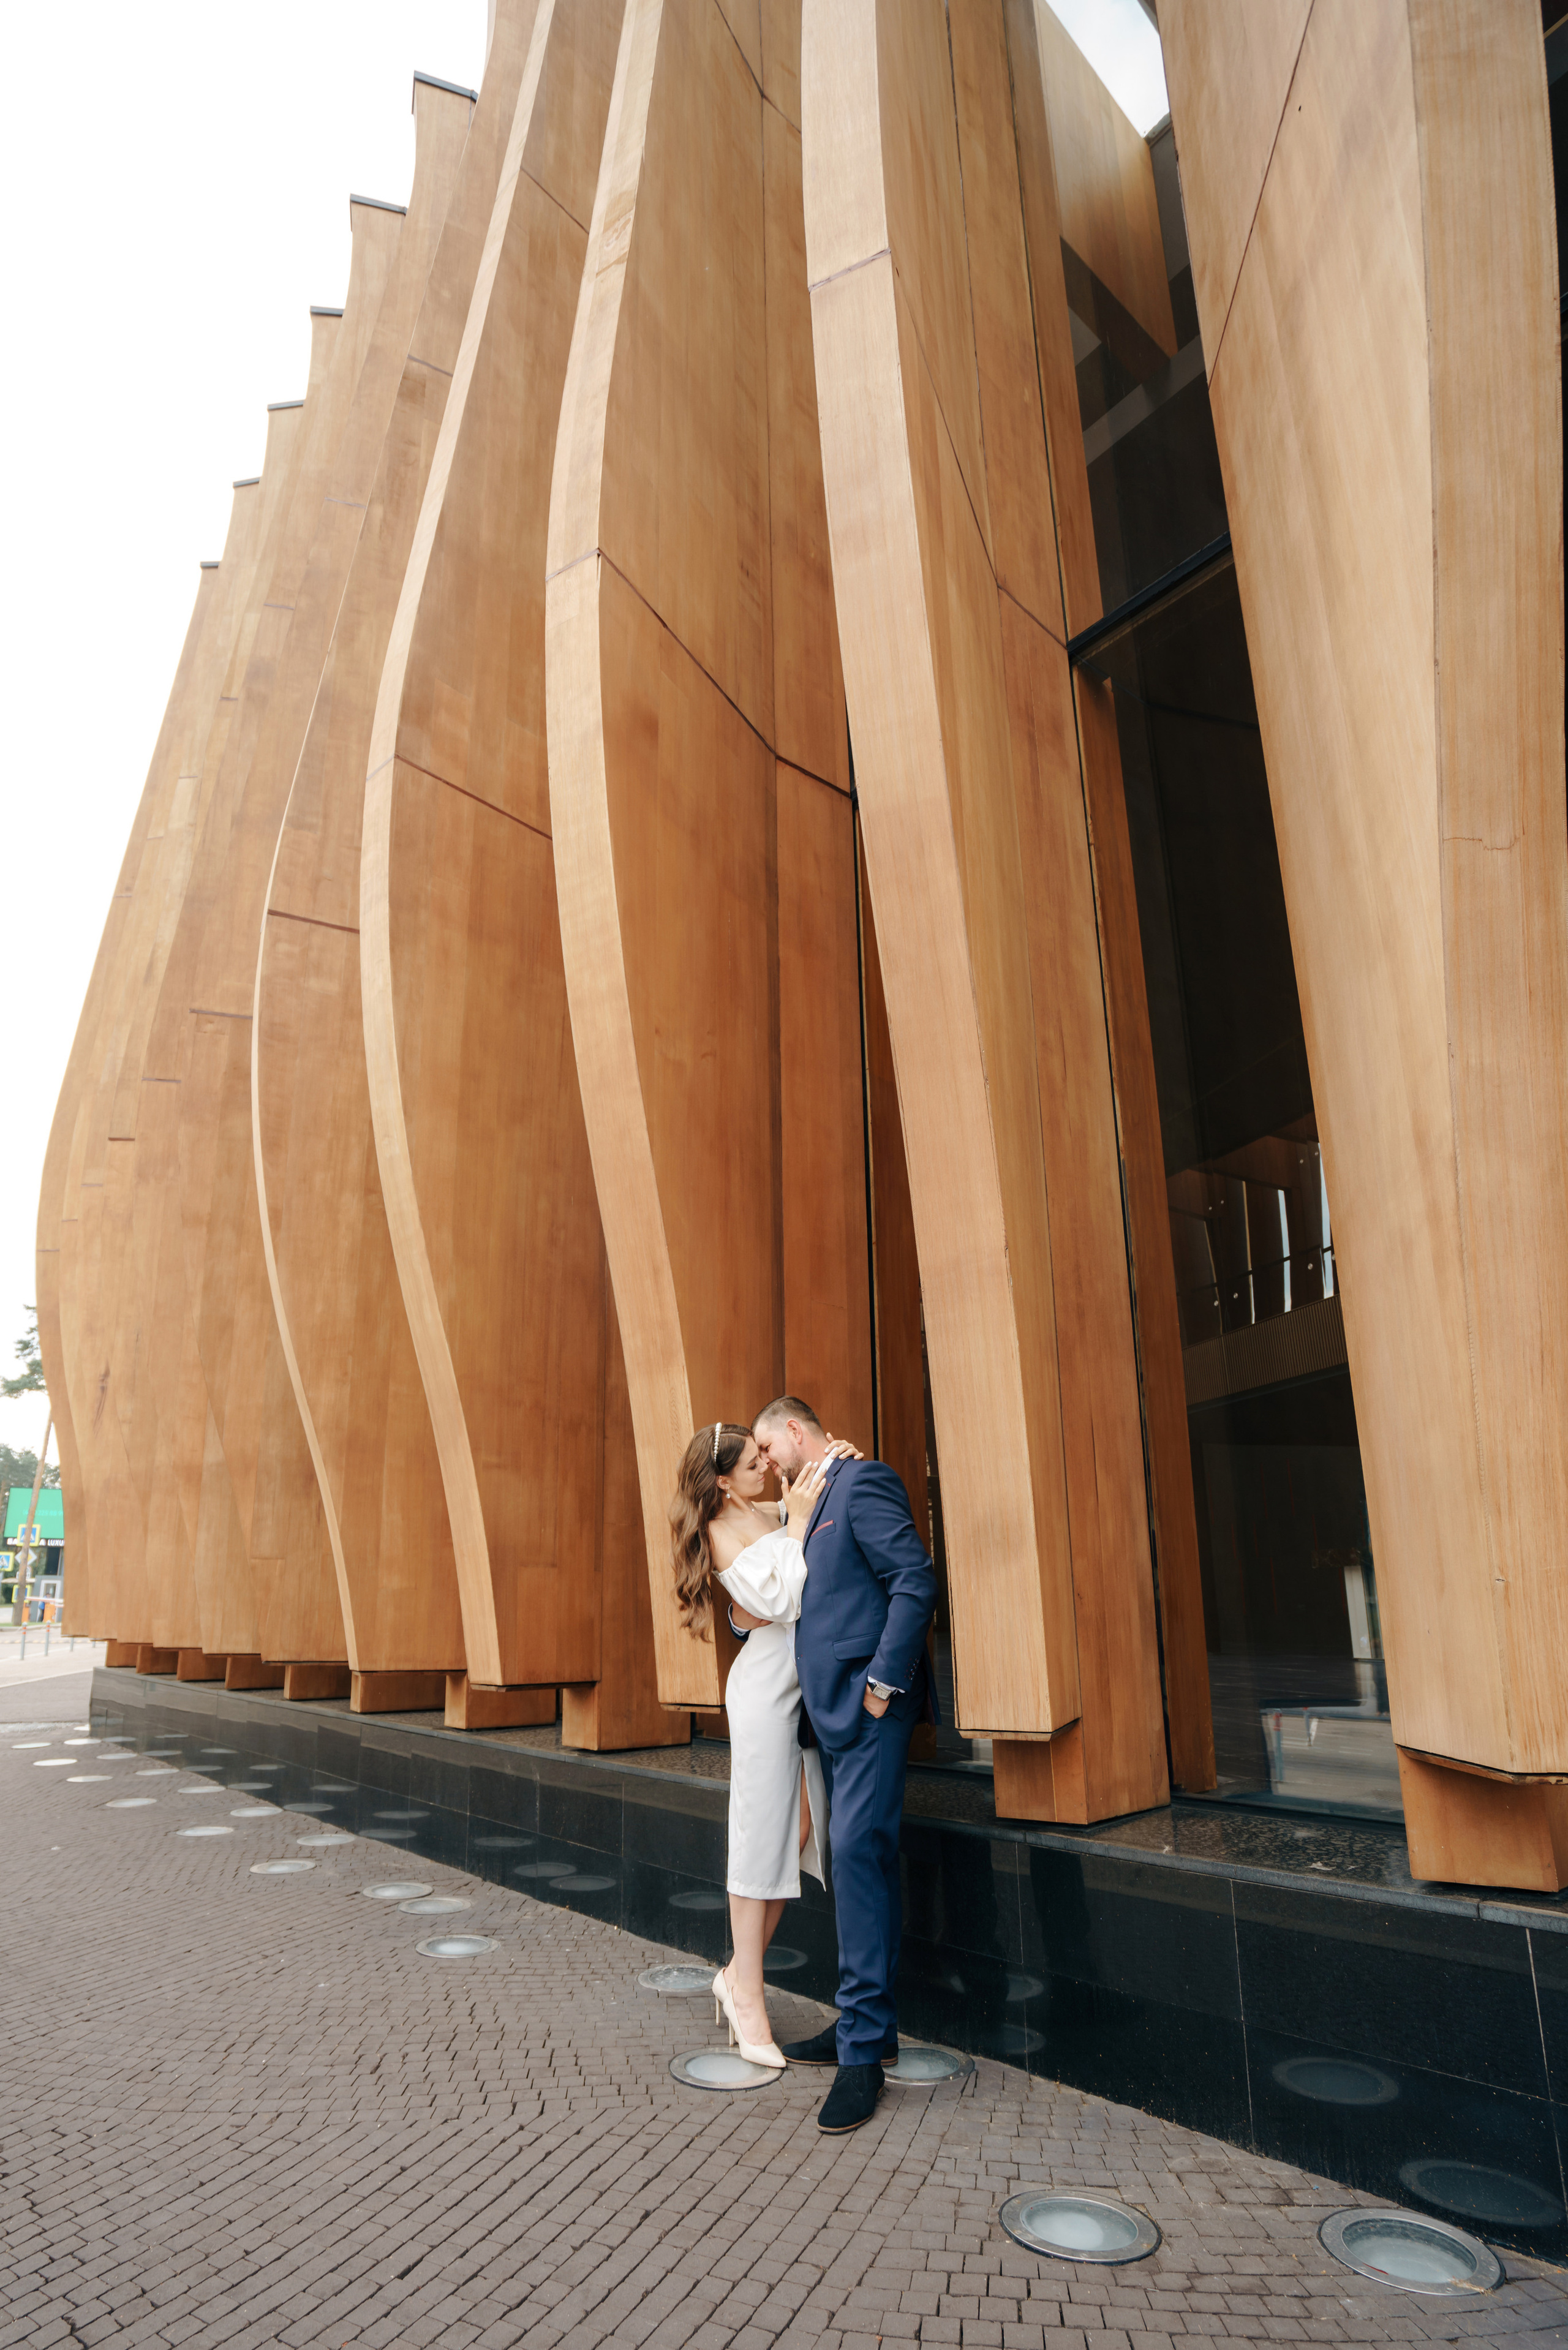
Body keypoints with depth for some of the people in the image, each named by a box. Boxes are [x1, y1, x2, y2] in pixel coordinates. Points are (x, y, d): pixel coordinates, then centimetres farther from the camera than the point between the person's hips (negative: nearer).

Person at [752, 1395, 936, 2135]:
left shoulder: (863, 1482, -10)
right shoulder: (814, 1500, 19)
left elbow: (916, 1582, -19)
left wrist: (882, 1682, -19)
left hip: (867, 1706, -10)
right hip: (832, 1710, 10)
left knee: (859, 1852, -9)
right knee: (854, 1860, 14)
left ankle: (863, 2049, -1)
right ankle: (866, 2026, 24)